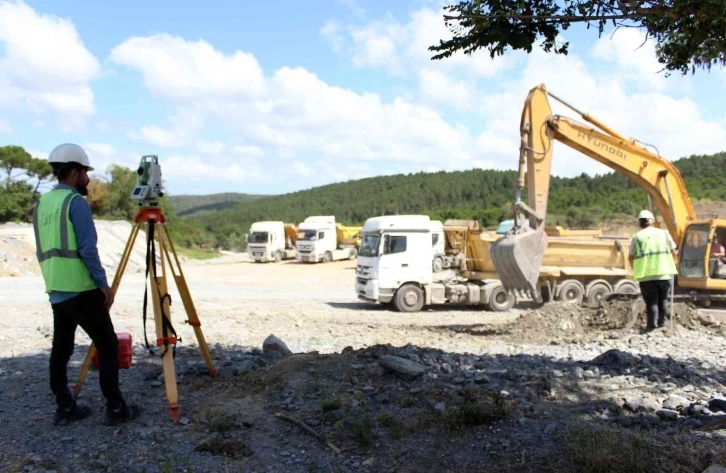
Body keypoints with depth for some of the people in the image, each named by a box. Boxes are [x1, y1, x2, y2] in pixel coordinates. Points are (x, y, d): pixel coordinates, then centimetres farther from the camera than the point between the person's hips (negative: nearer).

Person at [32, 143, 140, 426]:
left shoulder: (41, 204, 14)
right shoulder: (76, 202, -12)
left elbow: (43, 251, 18)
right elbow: (87, 248, -18)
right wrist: (103, 283, -12)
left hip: (56, 291, 9)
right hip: (81, 290, -8)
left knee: (61, 349, 12)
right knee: (108, 347, -2)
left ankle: (65, 408, 18)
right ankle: (116, 409, 0)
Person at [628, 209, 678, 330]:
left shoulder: (637, 237, 0)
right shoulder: (664, 233, 7)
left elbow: (631, 257, 0)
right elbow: (673, 252, 5)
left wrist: (635, 270, 16)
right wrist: (671, 265, 22)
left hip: (646, 275, -2)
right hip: (664, 274, 2)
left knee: (651, 302, 4)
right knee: (662, 300, 19)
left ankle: (652, 325, -2)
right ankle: (662, 323, 27)